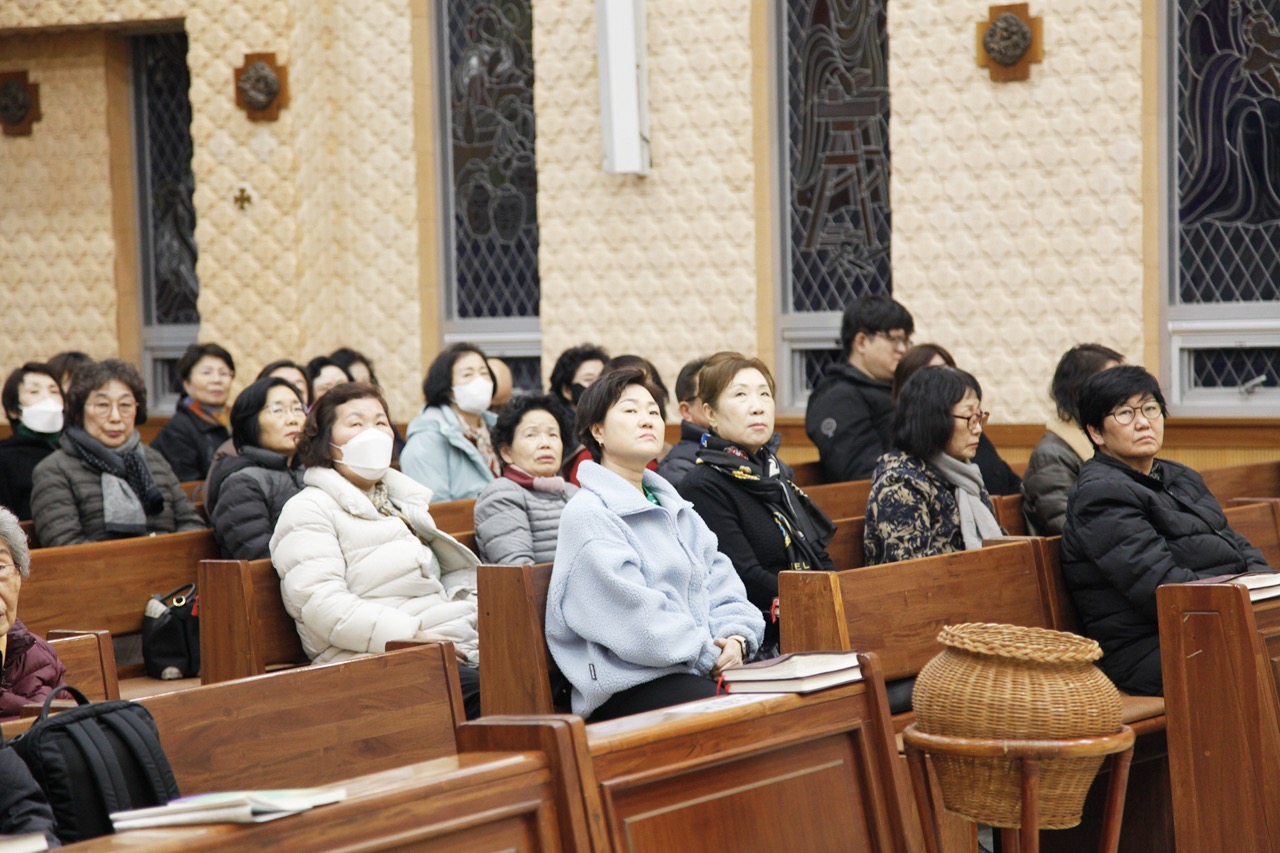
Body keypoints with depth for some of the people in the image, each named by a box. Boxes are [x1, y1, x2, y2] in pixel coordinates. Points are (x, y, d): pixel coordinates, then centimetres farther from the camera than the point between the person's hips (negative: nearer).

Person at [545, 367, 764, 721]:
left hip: (701, 671, 8)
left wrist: (735, 636, -3)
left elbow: (720, 581, 18)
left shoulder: (675, 507, 25)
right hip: (628, 686, -8)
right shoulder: (588, 514, -3)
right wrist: (707, 654, -13)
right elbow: (629, 611, -13)